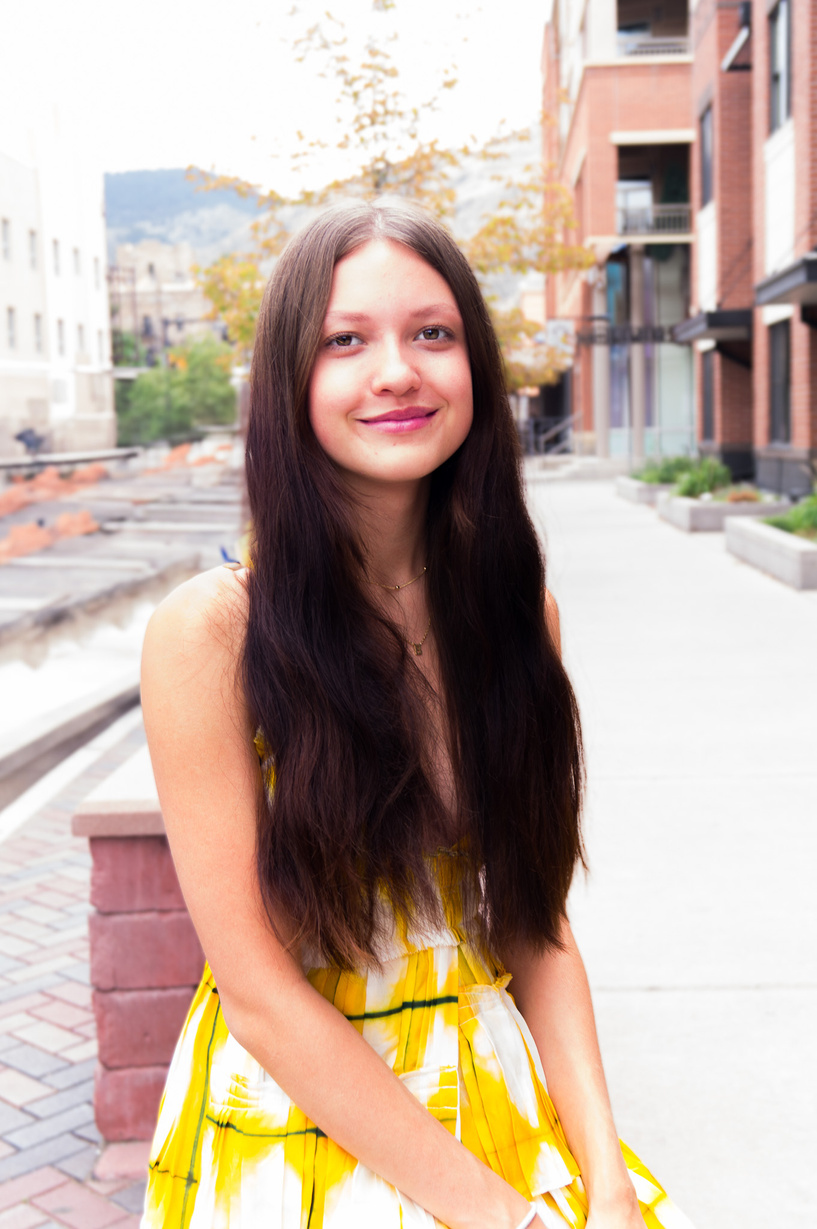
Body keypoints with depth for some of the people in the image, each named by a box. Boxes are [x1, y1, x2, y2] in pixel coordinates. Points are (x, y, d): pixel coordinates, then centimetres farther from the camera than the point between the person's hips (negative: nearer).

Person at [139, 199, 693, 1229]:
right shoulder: (209, 633, -15)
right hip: (292, 1122, -3)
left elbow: (536, 922, 1)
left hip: (495, 1098, 4)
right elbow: (259, 990, -15)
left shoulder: (516, 609, -2)